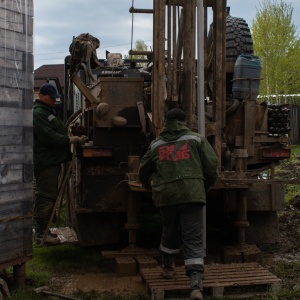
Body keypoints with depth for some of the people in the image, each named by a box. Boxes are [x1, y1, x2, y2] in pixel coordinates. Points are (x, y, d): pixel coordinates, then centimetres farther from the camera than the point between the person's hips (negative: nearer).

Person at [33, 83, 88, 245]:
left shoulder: (49, 111, 20)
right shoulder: (38, 113, -14)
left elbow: (56, 133, 25)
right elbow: (49, 137, -23)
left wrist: (74, 138, 11)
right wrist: (72, 139, -21)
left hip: (52, 160, 11)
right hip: (45, 161, -11)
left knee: (48, 196, 15)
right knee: (46, 197, -9)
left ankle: (42, 230, 23)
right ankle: (41, 234, -5)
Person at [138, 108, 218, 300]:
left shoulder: (156, 145, 15)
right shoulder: (196, 139, 8)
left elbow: (144, 170, 25)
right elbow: (212, 165, 4)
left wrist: (146, 183, 48)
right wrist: (207, 185, 22)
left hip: (165, 195, 3)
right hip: (191, 193, -2)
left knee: (170, 231, 27)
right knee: (193, 239, -3)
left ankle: (168, 268, 42)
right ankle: (196, 284, -15)